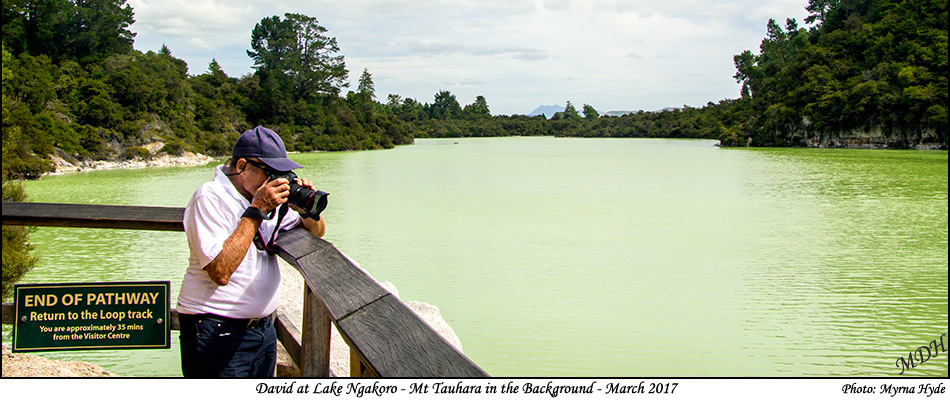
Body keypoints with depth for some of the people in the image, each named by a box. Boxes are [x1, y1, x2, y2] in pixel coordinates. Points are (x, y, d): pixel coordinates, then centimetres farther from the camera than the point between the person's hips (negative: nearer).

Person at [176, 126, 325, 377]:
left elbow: (317, 231, 19)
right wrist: (256, 211, -22)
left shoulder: (267, 198, 8)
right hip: (217, 333, -7)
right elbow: (220, 272, -26)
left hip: (263, 327, 8)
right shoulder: (209, 198, -14)